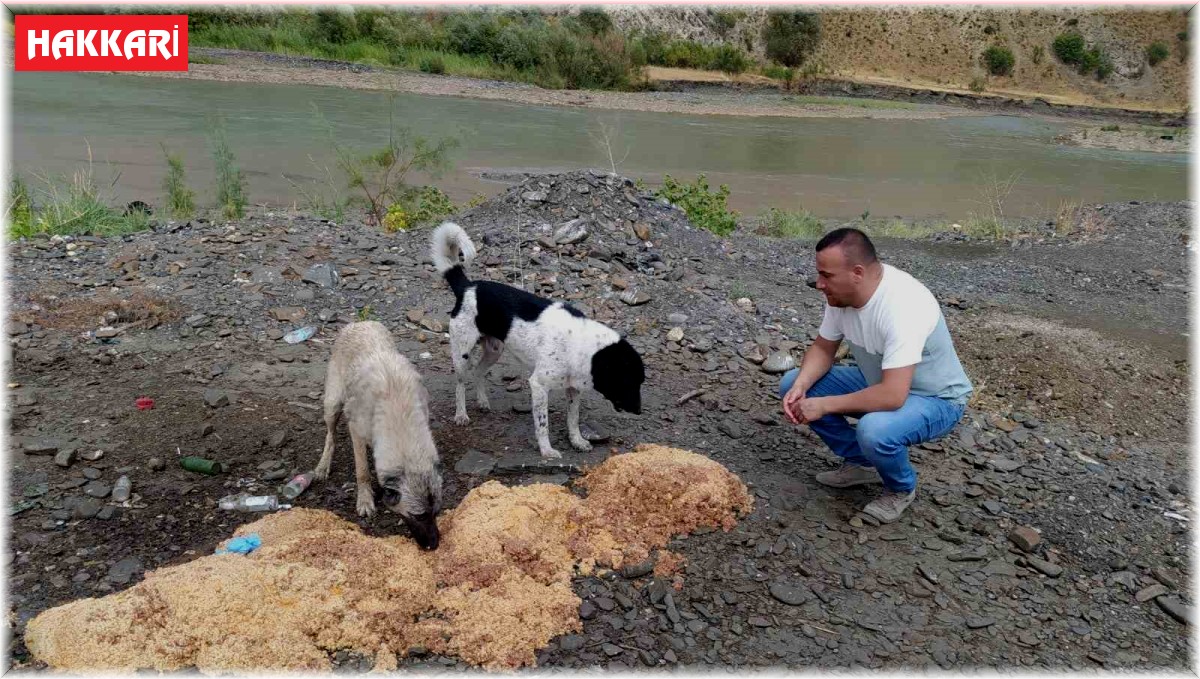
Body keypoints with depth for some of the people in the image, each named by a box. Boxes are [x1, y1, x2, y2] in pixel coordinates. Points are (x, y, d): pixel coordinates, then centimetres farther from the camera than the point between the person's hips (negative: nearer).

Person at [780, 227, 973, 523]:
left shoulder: (903, 305, -36)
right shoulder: (841, 292, -12)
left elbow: (892, 396, -41)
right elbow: (822, 348, 1)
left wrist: (824, 405, -31)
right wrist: (800, 387, -19)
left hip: (935, 399, -7)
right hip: (879, 380, 8)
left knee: (874, 430, -38)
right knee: (792, 385, -4)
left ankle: (901, 489, -2)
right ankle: (860, 463, 11)